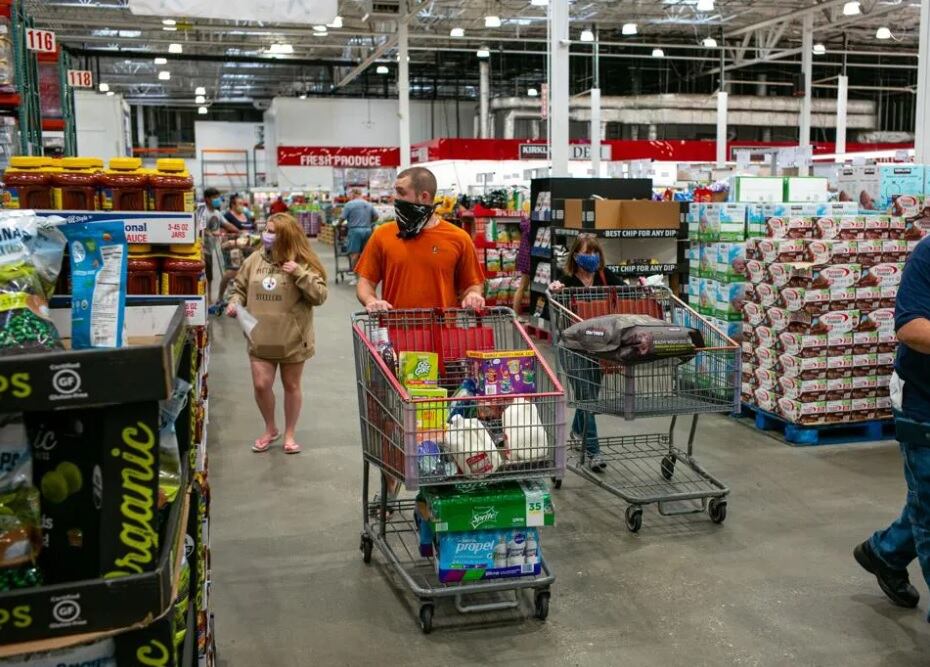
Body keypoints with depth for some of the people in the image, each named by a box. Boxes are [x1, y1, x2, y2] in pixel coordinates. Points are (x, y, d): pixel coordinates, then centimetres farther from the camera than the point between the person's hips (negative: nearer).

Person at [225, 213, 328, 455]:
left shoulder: (302, 263, -8)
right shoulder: (254, 260, 2)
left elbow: (320, 296, -13)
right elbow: (240, 288, 14)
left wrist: (300, 274, -23)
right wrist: (234, 303, -6)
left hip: (292, 338, -2)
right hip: (261, 338, 3)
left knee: (291, 385, 11)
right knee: (261, 385, 0)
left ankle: (290, 433, 28)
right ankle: (270, 429, 26)